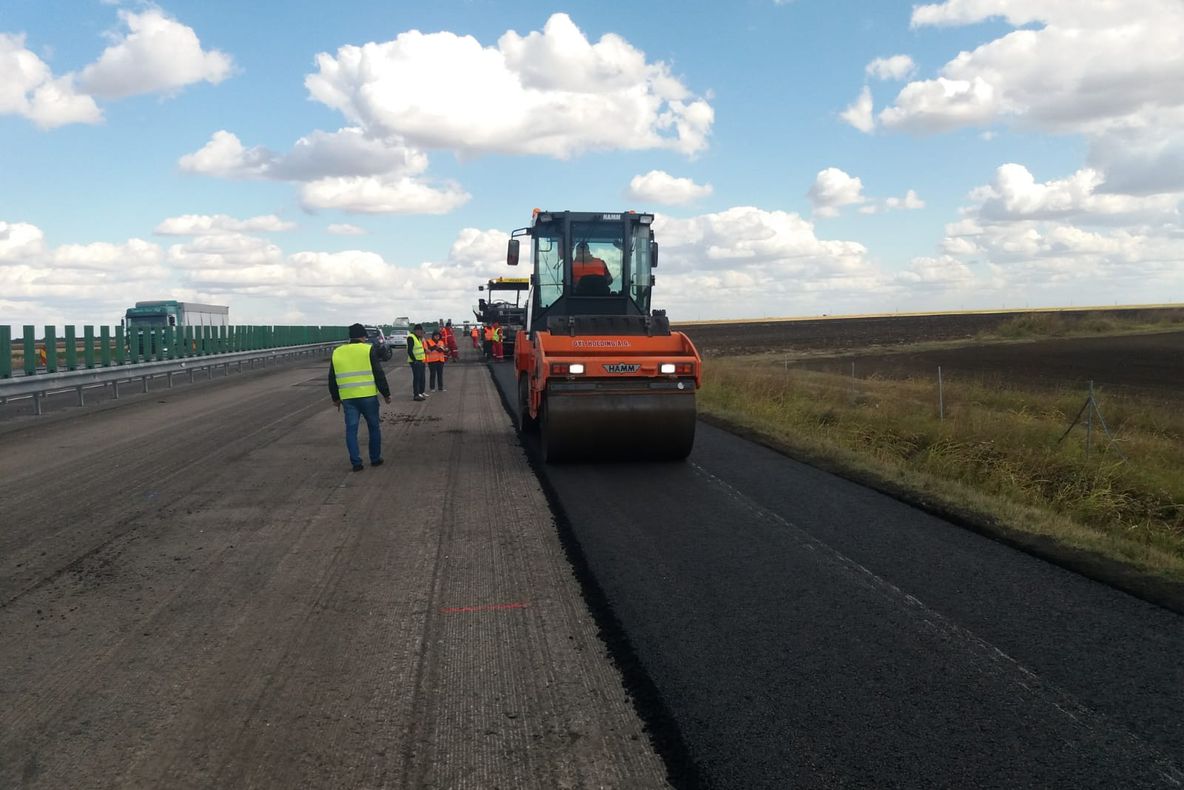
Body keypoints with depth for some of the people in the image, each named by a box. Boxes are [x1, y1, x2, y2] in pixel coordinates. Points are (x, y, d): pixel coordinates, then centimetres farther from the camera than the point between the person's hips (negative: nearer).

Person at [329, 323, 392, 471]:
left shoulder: (337, 352, 10)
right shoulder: (369, 350, -3)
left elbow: (332, 379, 15)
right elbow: (379, 374, -6)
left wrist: (335, 398, 25)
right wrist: (386, 394, 3)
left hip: (347, 398, 3)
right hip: (368, 396, -3)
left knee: (351, 430, 7)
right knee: (374, 428, 12)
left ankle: (356, 462, 4)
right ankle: (375, 459, 19)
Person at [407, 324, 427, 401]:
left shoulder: (418, 338, 17)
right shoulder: (411, 338, -15)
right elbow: (409, 351, -21)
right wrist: (415, 360, -22)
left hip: (420, 360, 10)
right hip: (415, 361, -10)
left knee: (421, 377, 15)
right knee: (416, 377, -9)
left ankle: (421, 392, 26)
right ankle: (416, 395, -8)